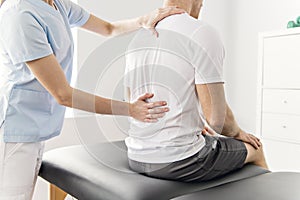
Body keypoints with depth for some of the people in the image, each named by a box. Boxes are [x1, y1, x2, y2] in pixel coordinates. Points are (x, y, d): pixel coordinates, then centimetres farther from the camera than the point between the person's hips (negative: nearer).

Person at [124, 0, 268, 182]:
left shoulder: (137, 38, 7)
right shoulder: (202, 33, -15)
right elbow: (217, 118, -18)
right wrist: (237, 133, 7)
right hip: (181, 163, -7)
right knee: (254, 147, 18)